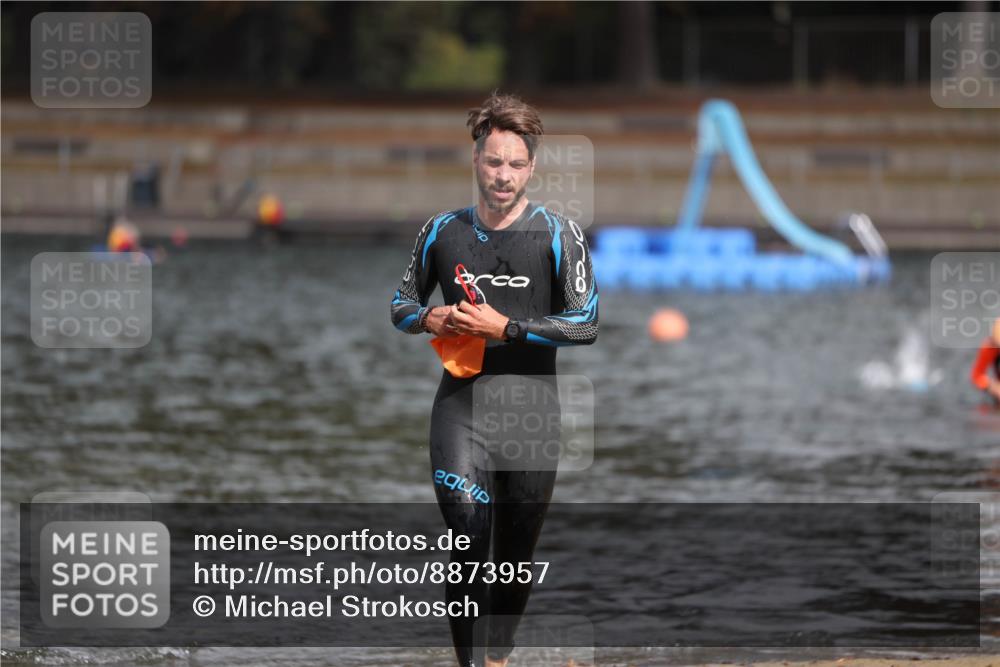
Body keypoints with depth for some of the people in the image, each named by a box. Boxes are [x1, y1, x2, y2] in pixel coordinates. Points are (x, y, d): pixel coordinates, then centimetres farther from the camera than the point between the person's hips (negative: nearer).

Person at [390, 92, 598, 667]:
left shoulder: (559, 234, -1)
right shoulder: (443, 232, 8)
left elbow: (586, 324, -6)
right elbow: (402, 303, 20)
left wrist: (505, 328, -14)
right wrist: (429, 319, -4)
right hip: (460, 401, 0)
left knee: (516, 553, 8)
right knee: (468, 538, -18)